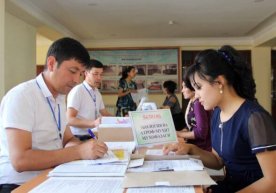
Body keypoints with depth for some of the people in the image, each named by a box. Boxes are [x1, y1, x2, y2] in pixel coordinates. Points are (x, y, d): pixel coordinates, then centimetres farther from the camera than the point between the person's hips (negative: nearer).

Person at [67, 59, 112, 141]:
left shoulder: (97, 92, 12)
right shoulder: (77, 91, -13)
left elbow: (104, 113, 20)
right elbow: (70, 120, -19)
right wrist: (93, 123, -32)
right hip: (80, 138, -8)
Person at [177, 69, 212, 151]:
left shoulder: (198, 103, -17)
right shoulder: (192, 102, 10)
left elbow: (201, 132, -22)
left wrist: (179, 134, -13)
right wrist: (175, 133, 1)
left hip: (202, 149, -8)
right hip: (193, 146, 8)